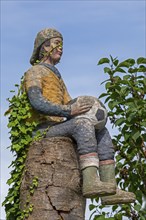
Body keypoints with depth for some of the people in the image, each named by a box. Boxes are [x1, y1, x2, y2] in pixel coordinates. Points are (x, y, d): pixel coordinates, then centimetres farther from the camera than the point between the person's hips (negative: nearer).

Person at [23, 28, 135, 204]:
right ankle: (91, 182, -45)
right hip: (44, 130, -9)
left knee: (101, 132, -6)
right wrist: (68, 111, -28)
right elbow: (37, 102, -20)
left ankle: (110, 189, -19)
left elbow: (67, 105, 21)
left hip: (58, 128, 9)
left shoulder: (55, 76, 29)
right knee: (84, 125, -31)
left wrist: (79, 109, -3)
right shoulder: (34, 72, -1)